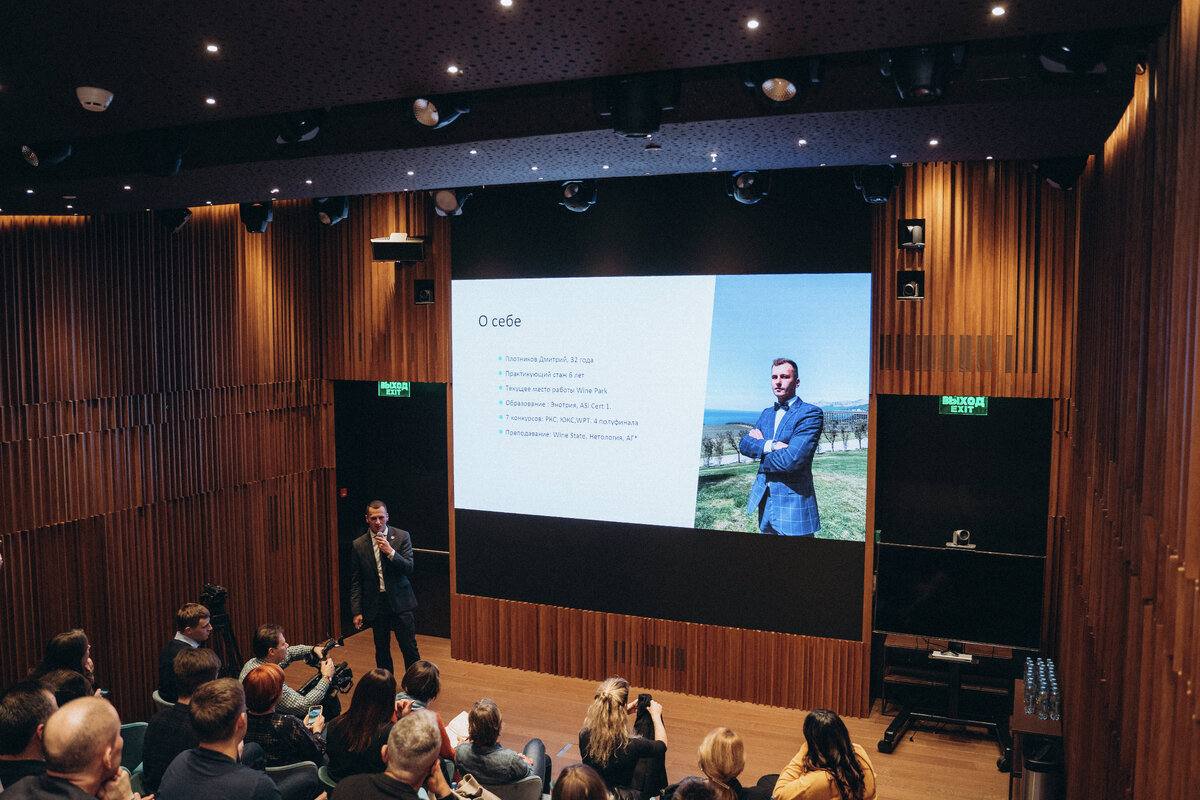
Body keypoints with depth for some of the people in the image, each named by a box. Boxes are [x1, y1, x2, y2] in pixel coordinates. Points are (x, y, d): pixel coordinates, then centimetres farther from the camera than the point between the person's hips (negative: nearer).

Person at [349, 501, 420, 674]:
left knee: (410, 648, 0)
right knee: (381, 651, 9)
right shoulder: (359, 545, 1)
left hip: (399, 601, -1)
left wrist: (390, 552, -20)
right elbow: (355, 581, 4)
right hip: (375, 604, 1)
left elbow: (409, 568, -6)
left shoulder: (402, 537, -2)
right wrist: (357, 612, 1)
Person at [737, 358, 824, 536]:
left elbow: (792, 460, -21)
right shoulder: (767, 413, 15)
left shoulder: (811, 413, -10)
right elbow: (744, 444, 3)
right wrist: (770, 445, -17)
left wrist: (759, 445, -4)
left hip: (793, 506, -7)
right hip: (765, 503, 7)